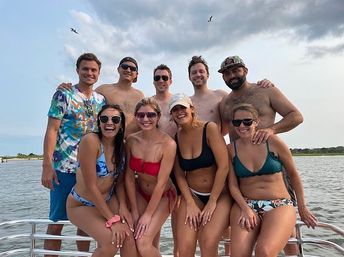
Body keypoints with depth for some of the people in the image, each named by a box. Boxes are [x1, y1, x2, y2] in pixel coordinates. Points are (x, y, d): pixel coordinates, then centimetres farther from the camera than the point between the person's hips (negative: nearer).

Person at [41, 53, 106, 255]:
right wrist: (47, 165, -14)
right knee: (57, 222, 6)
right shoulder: (63, 95, -2)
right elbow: (52, 130, -7)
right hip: (64, 167, -4)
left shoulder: (101, 100, 10)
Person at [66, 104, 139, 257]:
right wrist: (112, 219, -22)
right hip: (81, 205, -4)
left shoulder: (122, 145, -5)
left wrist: (123, 206, -15)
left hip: (108, 201, 5)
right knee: (111, 239, -24)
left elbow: (119, 181, 2)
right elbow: (91, 186, -24)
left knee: (128, 234, -18)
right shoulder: (90, 141, -24)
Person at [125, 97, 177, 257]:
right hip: (140, 192, 4)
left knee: (144, 243, -9)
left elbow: (161, 183, -21)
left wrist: (148, 214, -14)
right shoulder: (131, 140, -13)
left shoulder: (168, 144, -26)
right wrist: (134, 210, -6)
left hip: (163, 196, -4)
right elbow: (129, 176, -8)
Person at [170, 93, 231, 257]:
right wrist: (190, 204, -8)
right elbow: (179, 175, 1)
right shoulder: (176, 138, -1)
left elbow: (223, 166, -15)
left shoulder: (210, 129, -12)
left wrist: (212, 202, -12)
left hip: (219, 194, -2)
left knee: (208, 243, -21)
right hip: (192, 195, 3)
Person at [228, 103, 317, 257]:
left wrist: (302, 208, 15)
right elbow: (233, 185, 1)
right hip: (246, 204, 1)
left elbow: (293, 174, 9)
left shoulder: (273, 142, -3)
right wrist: (245, 208, -15)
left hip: (279, 205, -1)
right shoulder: (231, 149, 2)